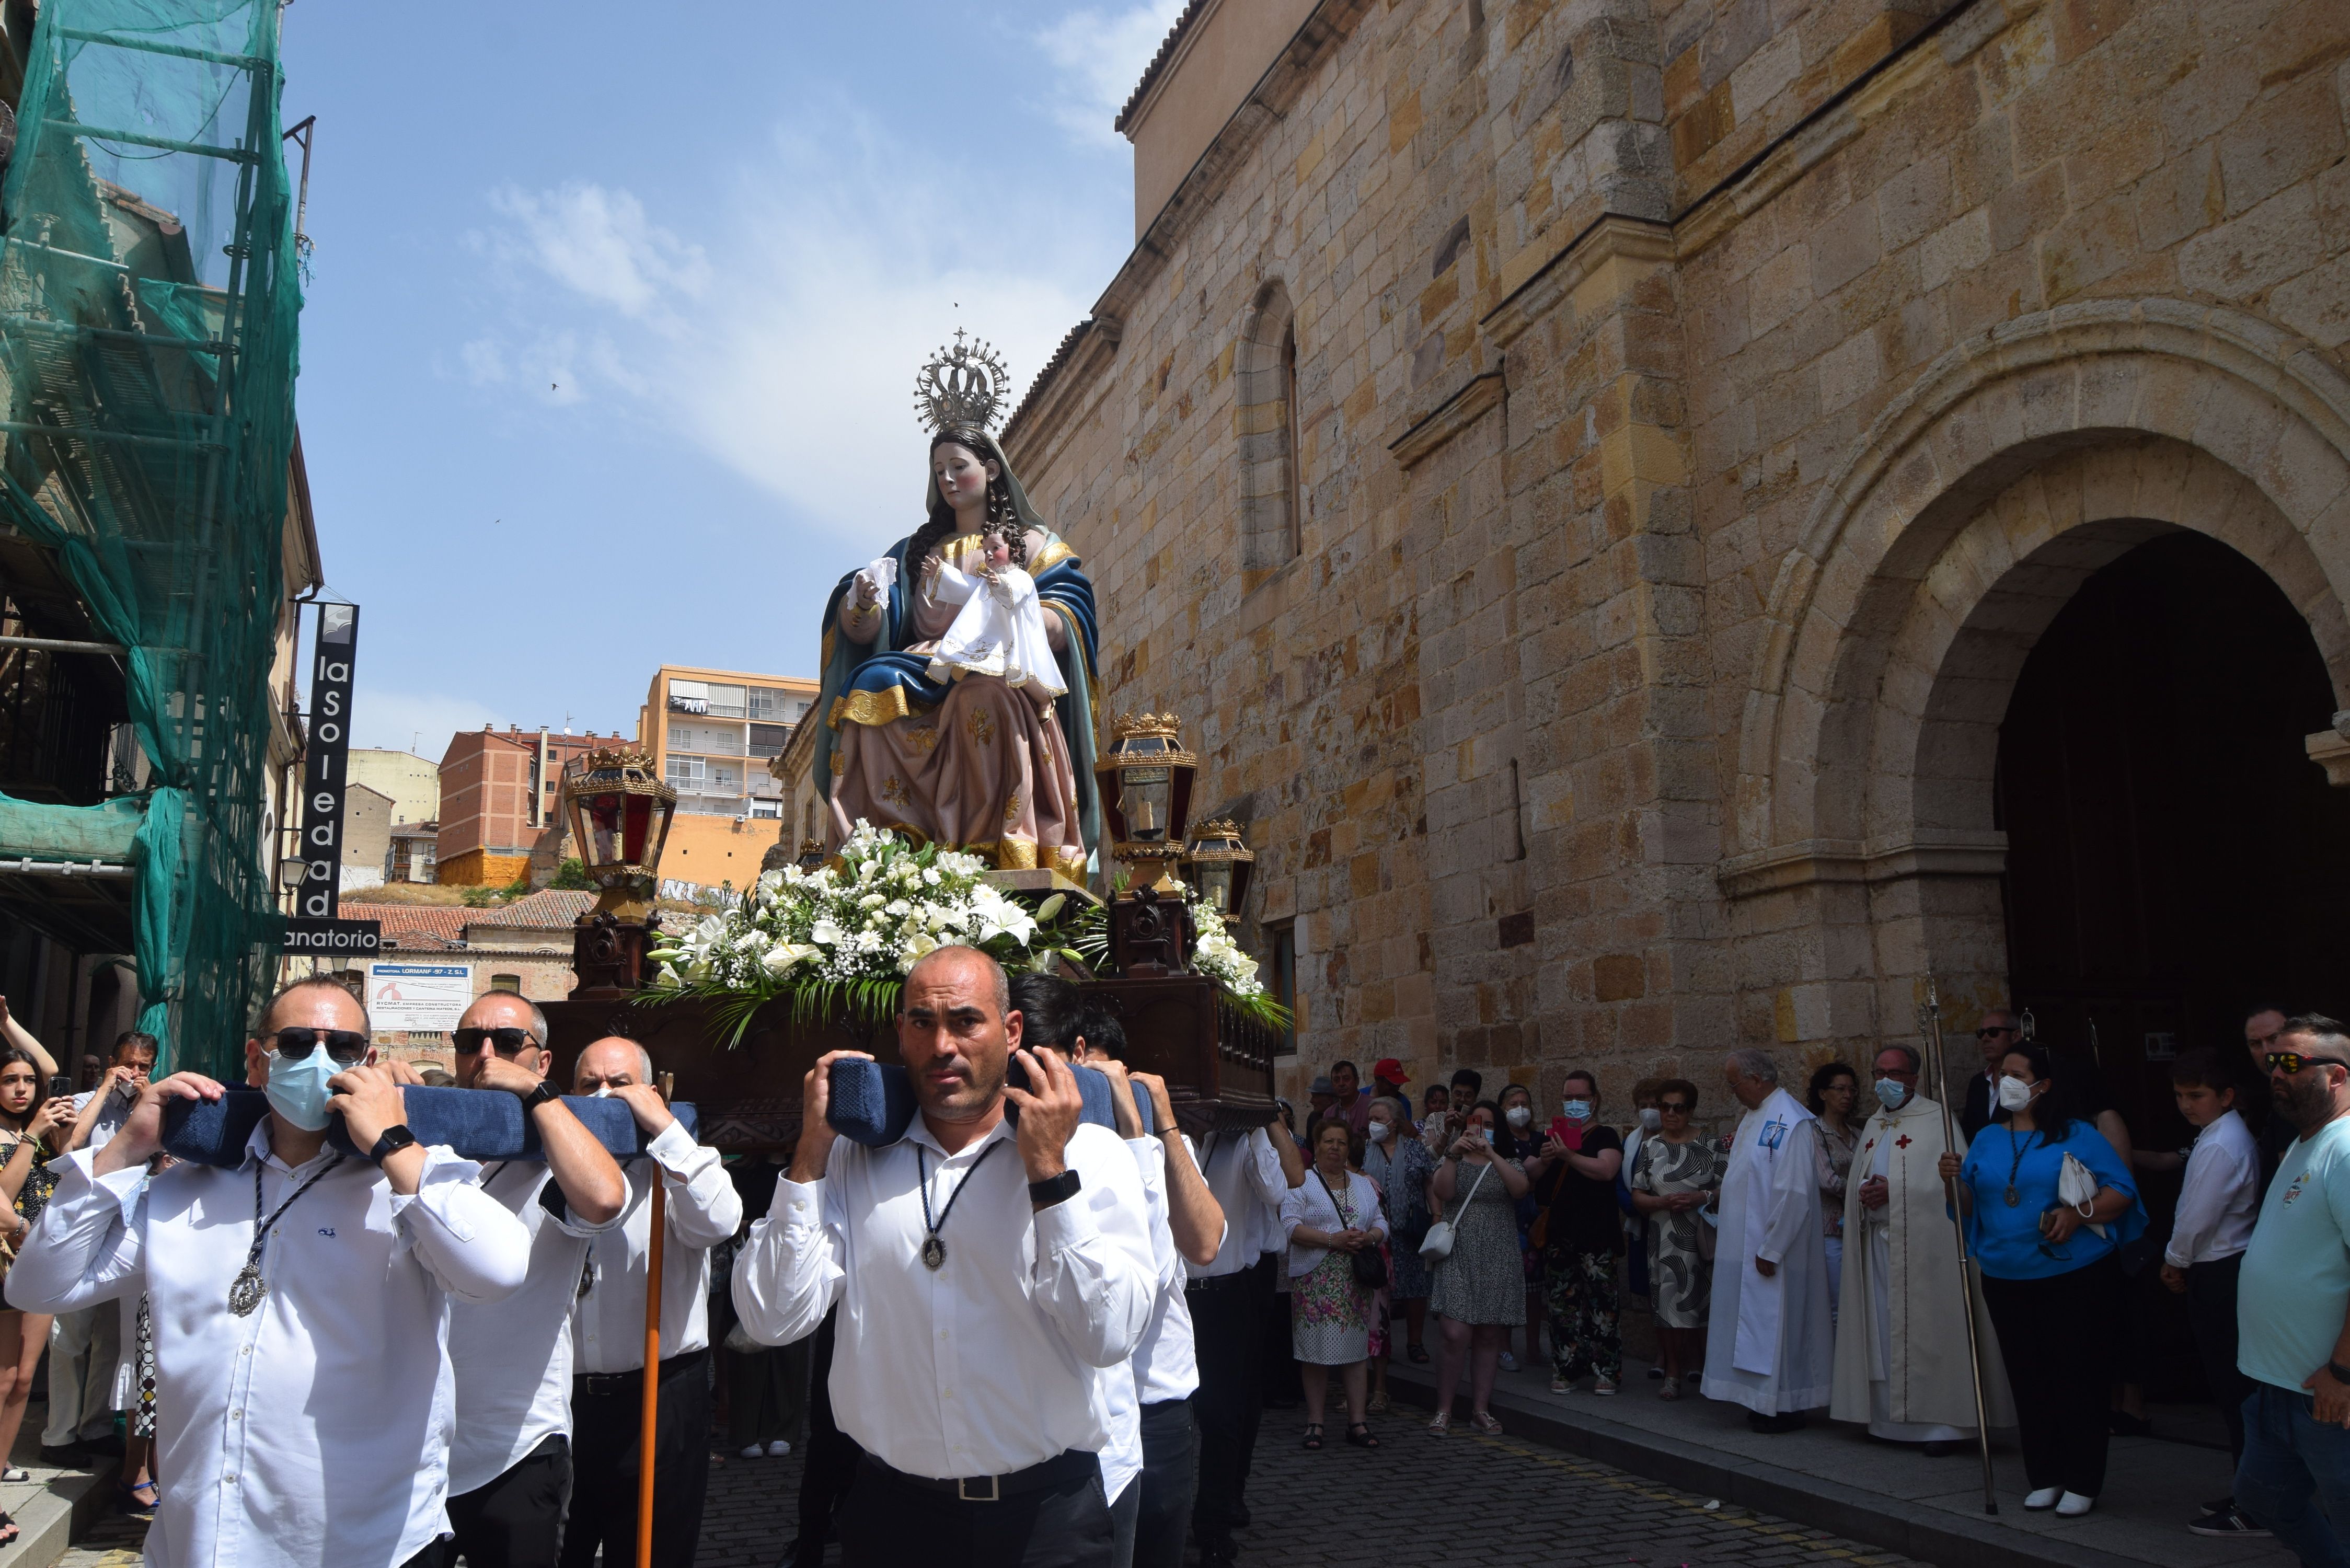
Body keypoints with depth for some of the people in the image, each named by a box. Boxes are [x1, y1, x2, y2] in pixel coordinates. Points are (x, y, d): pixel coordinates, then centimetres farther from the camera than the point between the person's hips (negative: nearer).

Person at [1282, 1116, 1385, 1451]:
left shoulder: (1364, 1185, 18)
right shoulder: (1301, 1183, 2)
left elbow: (1381, 1224, 15)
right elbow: (1291, 1226, -9)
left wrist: (1368, 1238, -8)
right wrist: (1333, 1240, -17)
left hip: (1356, 1279, 4)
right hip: (1316, 1281, -4)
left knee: (1357, 1348, 2)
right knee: (1316, 1351, -3)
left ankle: (1357, 1422, 8)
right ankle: (1314, 1422, 6)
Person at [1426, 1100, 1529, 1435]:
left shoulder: (1507, 1163, 10)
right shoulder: (1454, 1161, 11)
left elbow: (1520, 1189, -13)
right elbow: (1441, 1193, -9)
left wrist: (1491, 1153, -20)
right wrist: (1452, 1155, -17)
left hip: (1498, 1261, 1)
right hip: (1459, 1258, -1)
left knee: (1489, 1337, 5)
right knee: (1456, 1335, -11)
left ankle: (1480, 1409, 16)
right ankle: (1444, 1411, 0)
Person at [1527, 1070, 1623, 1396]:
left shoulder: (1605, 1136, 2)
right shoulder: (1552, 1135, 18)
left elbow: (1607, 1170, -17)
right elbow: (1528, 1174, 10)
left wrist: (1568, 1156, -22)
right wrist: (1543, 1160, -10)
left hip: (1595, 1235, -4)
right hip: (1558, 1233, 5)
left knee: (1601, 1302, -5)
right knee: (1561, 1302, 4)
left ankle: (1606, 1371, 3)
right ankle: (1565, 1369, 11)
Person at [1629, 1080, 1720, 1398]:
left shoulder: (1708, 1145, 3)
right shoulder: (1649, 1147, 6)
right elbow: (1637, 1196, 3)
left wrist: (1701, 1198, -16)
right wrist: (1664, 1202, -14)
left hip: (1701, 1238, 0)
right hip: (1665, 1238, 1)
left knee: (1701, 1303, 3)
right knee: (1668, 1304, -1)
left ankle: (1700, 1366, 19)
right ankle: (1673, 1375, 9)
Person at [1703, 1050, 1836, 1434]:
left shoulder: (1790, 1121, -19)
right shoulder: (1754, 1117, 12)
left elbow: (1793, 1192, -23)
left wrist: (1771, 1249, -21)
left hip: (1770, 1249, -9)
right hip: (1744, 1248, 9)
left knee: (1775, 1322, 0)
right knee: (1752, 1323, 13)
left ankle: (1784, 1408, 10)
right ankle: (1763, 1401, 22)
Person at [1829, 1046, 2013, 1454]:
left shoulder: (1936, 1120, -5)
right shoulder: (1874, 1126, 17)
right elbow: (1858, 1180, 21)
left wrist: (1893, 1190, -17)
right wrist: (1863, 1193, -3)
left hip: (1923, 1244, -6)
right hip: (1878, 1242, 7)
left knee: (1927, 1328, -6)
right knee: (1884, 1330, 7)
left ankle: (1942, 1422, 1)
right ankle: (1891, 1419, 13)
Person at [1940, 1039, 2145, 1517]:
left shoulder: (2077, 1136, -2)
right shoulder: (1987, 1140, 11)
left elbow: (2122, 1191, -7)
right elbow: (1970, 1208, 13)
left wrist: (2078, 1215, -21)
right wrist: (1955, 1179, -7)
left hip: (2076, 1276, -4)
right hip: (2007, 1280, 4)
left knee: (2078, 1376, 0)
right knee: (2028, 1381, 9)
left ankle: (2082, 1483, 11)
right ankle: (2044, 1478, 20)